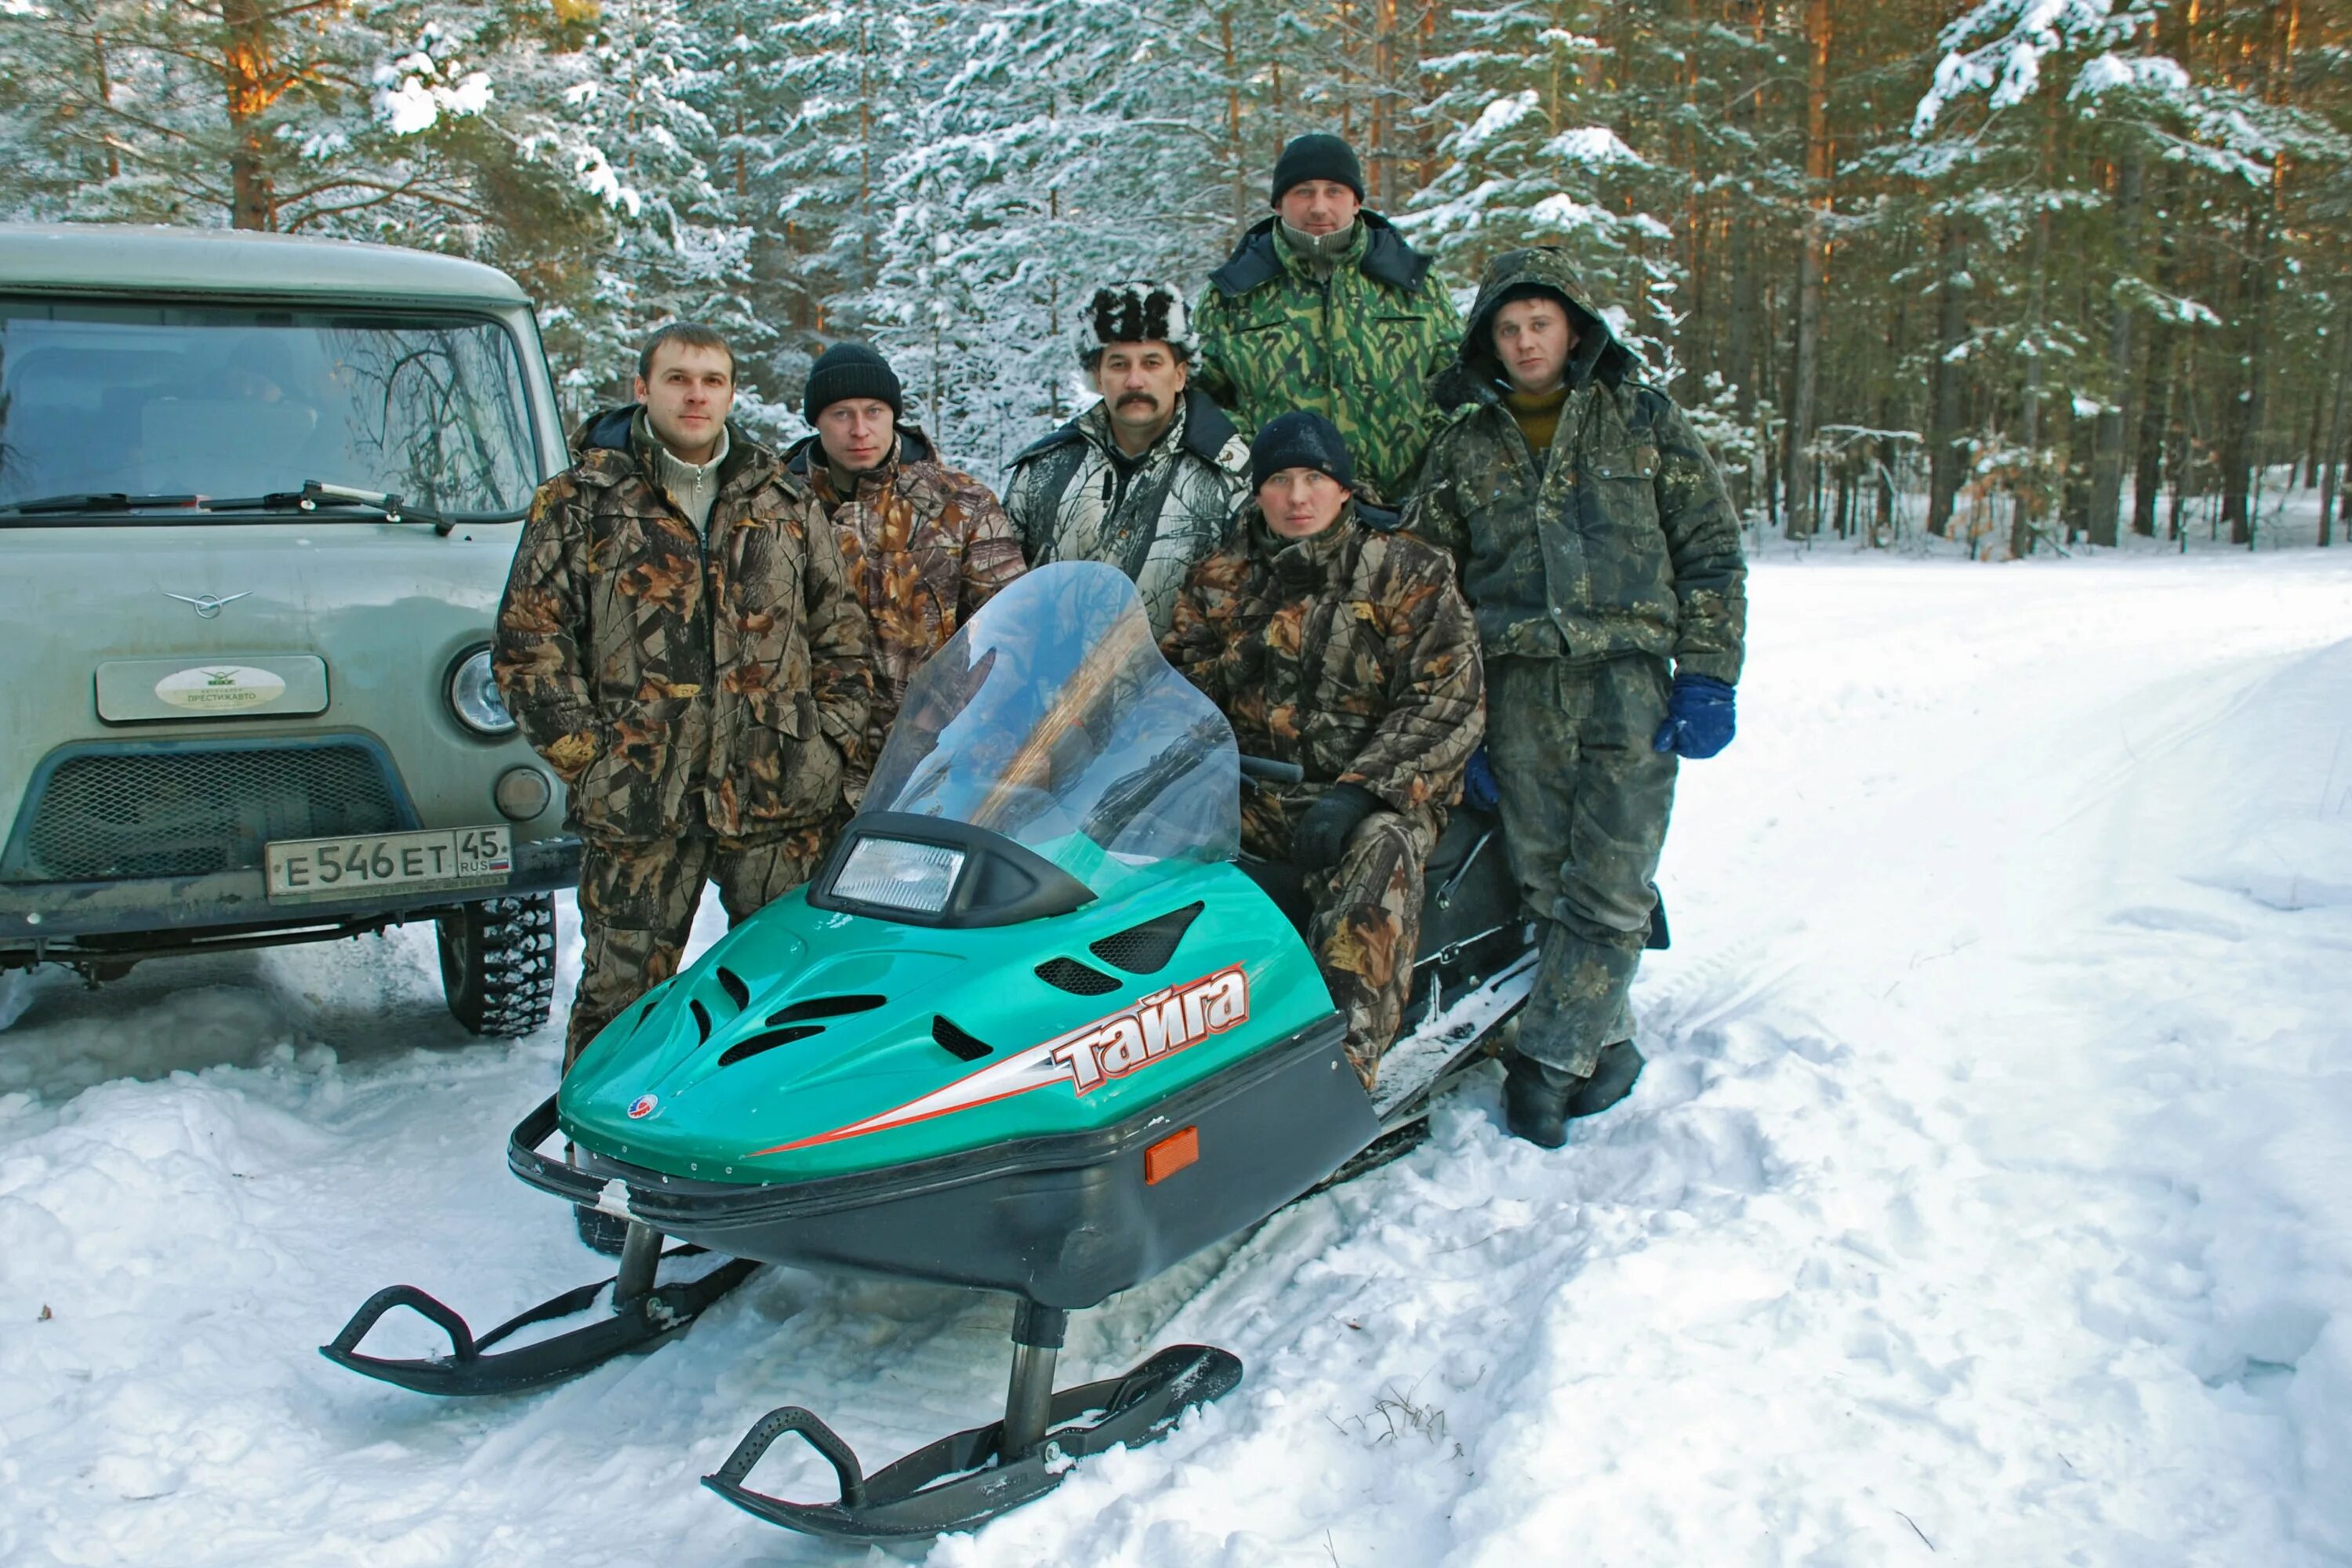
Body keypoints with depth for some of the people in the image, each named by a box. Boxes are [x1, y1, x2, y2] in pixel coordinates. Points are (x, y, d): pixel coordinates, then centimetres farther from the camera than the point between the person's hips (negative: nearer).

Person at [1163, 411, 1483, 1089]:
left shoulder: (1408, 573, 1)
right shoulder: (1220, 582, 11)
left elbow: (1449, 701, -8)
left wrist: (1359, 793, -22)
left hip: (1379, 797, -4)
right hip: (1249, 796, 4)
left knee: (1375, 854, -37)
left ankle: (1342, 1063, -46)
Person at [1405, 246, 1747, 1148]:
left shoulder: (1644, 421, 9)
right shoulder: (1463, 449, 13)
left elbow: (1712, 552, 8)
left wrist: (1707, 677, -2)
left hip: (1630, 682, -2)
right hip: (1519, 691, 2)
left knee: (1609, 889, -7)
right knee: (1546, 885, 1)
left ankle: (1547, 1058, 2)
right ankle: (1608, 1046, 16)